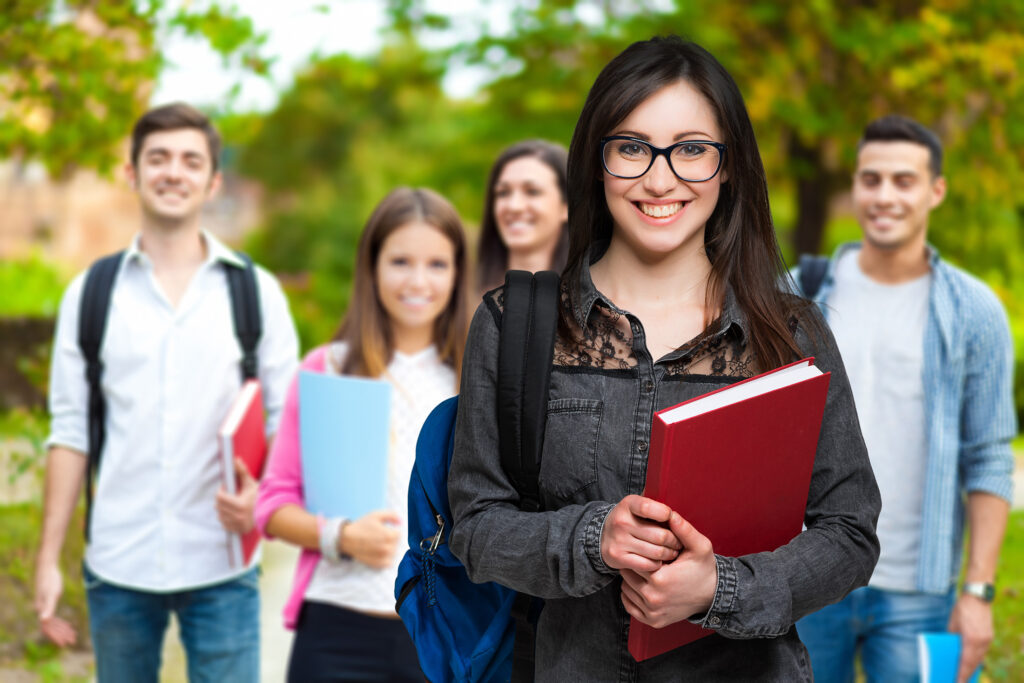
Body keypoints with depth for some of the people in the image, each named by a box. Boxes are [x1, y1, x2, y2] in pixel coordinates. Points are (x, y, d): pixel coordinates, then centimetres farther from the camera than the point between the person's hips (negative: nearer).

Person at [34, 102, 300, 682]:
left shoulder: (256, 292, 3)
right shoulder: (90, 293, 6)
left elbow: (288, 420, 4)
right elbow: (71, 431, 6)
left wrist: (260, 495, -15)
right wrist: (49, 559, 2)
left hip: (220, 569, -1)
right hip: (117, 568, 1)